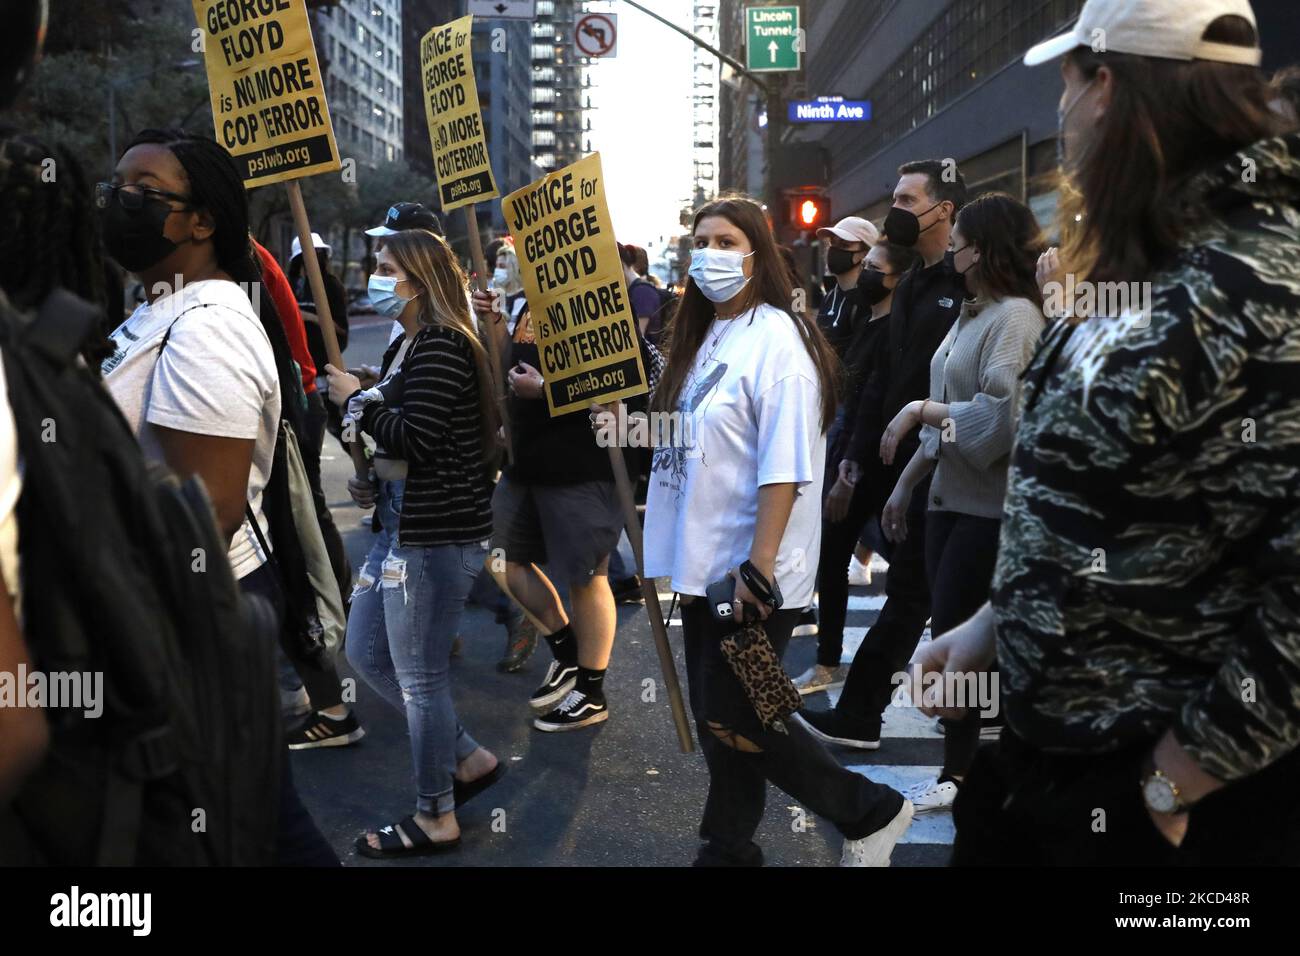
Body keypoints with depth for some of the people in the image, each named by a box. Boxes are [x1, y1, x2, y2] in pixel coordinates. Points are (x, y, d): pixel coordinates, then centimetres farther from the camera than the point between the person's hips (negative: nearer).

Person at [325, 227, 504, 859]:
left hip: (437, 534, -11)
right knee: (366, 653, 18)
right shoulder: (406, 345, 14)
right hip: (402, 525, 11)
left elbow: (414, 438, -24)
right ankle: (467, 759, 29)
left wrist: (356, 399, -11)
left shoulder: (441, 346, -16)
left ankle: (435, 819, 17)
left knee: (420, 678, 0)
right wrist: (374, 484, 11)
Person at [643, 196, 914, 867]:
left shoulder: (774, 338, -14)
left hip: (750, 574, -8)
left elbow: (784, 468, -21)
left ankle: (869, 813, 14)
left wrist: (758, 567, -25)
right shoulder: (702, 335, 12)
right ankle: (729, 848, 28)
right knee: (714, 718, 14)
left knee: (730, 721, -3)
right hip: (704, 563, 8)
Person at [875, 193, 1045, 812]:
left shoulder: (1015, 317, -14)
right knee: (951, 628, 13)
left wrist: (921, 409, -14)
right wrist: (906, 482, 14)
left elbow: (999, 416, -23)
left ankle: (957, 773, 9)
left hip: (990, 503, -8)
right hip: (951, 495, 8)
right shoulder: (971, 315, 13)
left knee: (952, 632, -3)